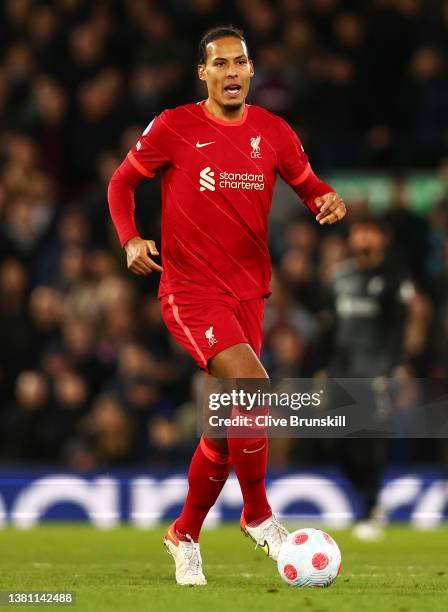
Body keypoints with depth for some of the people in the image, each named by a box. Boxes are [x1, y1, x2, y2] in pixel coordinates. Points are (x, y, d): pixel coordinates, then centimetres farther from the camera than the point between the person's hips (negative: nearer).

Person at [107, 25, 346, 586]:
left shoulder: (272, 132, 5)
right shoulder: (173, 129, -5)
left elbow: (306, 184, 17)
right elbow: (122, 181, 6)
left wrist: (328, 201, -7)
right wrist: (130, 240, -11)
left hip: (248, 293, 5)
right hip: (191, 292, -5)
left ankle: (185, 535, 29)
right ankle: (258, 516, -8)